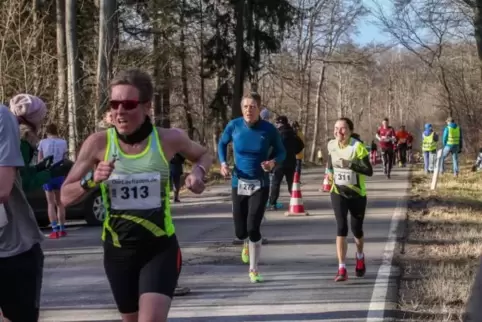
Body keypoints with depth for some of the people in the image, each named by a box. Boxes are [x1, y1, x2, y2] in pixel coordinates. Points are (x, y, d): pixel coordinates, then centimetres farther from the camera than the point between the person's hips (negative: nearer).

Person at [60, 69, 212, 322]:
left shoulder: (169, 139, -8)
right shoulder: (98, 143, -8)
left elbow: (203, 155, 14)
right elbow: (66, 196, -3)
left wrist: (198, 171, -8)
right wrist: (91, 180, -23)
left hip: (160, 248, -2)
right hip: (118, 251, 2)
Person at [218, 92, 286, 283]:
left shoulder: (268, 129, -10)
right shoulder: (234, 126, -7)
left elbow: (281, 152, 2)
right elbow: (222, 144, 12)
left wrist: (274, 162, -19)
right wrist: (223, 163, -4)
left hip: (260, 185, -2)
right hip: (239, 184, 2)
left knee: (253, 228, -11)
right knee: (240, 232, 5)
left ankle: (254, 270, 7)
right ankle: (247, 244, 44)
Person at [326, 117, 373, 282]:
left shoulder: (358, 147, -19)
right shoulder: (331, 145, -4)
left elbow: (369, 171, -23)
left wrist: (350, 164, -33)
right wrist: (330, 171, 4)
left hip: (357, 194, -2)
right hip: (338, 193, 2)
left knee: (356, 229, 11)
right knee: (341, 228, -13)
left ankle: (360, 257, 43)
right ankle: (342, 269, -15)